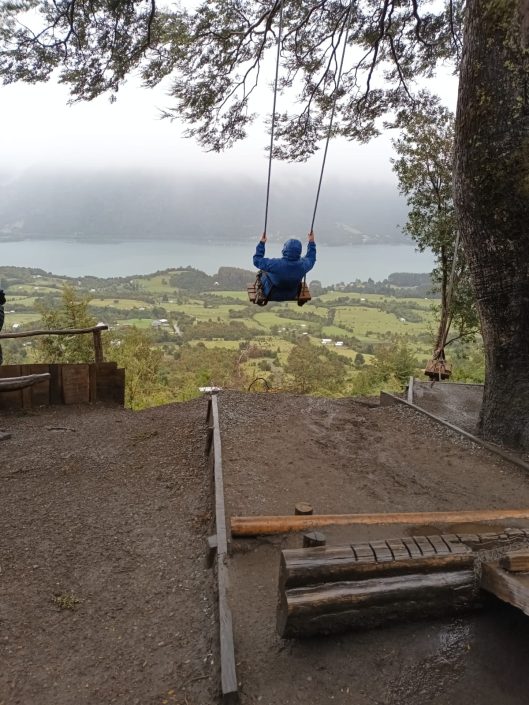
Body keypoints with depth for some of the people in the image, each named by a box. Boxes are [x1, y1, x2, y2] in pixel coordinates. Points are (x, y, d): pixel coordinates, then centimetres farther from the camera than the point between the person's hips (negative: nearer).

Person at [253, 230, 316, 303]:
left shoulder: (275, 264, -39)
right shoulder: (303, 265, -29)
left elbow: (257, 260, -21)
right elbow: (311, 259, -2)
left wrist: (261, 243, -16)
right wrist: (311, 242, 6)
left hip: (271, 295, -3)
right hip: (291, 296, 3)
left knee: (261, 272, 20)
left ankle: (261, 296, 31)